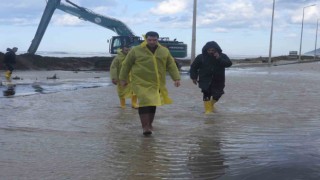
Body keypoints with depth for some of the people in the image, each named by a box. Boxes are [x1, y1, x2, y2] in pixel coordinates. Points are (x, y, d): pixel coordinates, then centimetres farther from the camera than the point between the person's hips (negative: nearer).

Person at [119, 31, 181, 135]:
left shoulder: (164, 51, 6)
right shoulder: (136, 50, -3)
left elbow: (171, 65, 9)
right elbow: (126, 65, 4)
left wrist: (176, 78, 1)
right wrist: (123, 79, 7)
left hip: (157, 84, 4)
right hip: (141, 83, -4)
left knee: (153, 104, 11)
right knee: (145, 102, -16)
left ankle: (149, 125, 28)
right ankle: (145, 126, -9)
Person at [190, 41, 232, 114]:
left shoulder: (222, 56, 0)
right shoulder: (201, 57, -2)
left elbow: (229, 64, -16)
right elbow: (194, 67, 6)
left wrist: (219, 59, -25)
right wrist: (194, 77, -1)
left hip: (218, 80, 2)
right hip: (205, 80, -1)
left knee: (217, 94, 5)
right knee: (207, 94, -10)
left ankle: (211, 104, 34)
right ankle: (208, 109, 2)